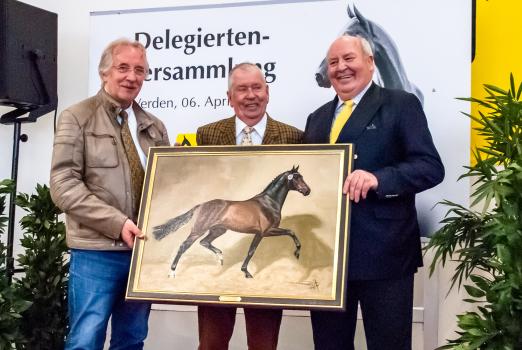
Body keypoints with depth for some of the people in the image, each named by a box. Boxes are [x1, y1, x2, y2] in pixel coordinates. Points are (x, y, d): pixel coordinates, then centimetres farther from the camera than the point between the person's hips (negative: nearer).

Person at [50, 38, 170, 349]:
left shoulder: (154, 127, 15)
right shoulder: (77, 118, -1)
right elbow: (63, 185, -11)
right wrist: (117, 223, -19)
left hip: (145, 250, 5)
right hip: (97, 252, -5)